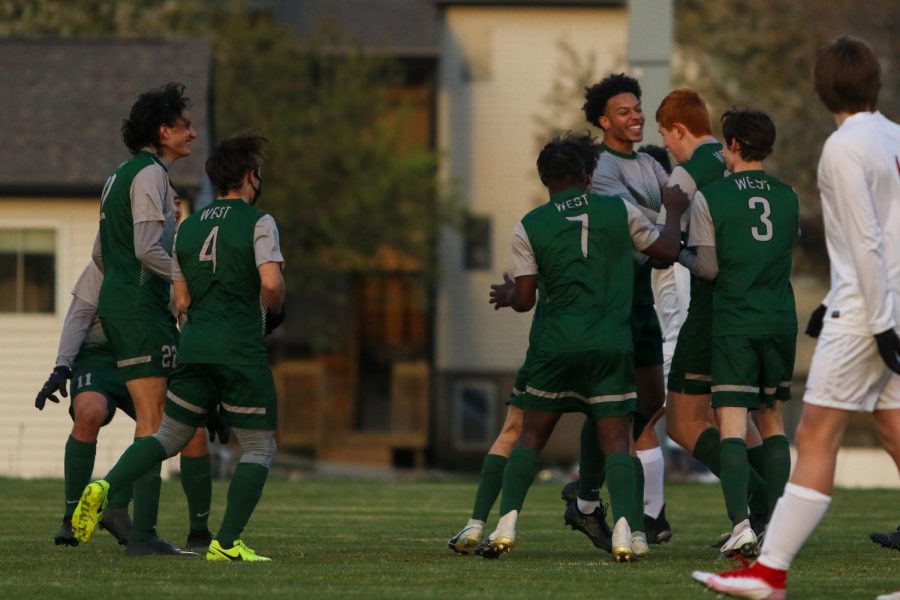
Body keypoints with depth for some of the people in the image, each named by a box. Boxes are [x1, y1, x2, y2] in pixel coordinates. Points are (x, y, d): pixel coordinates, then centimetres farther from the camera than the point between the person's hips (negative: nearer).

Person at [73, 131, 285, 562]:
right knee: (259, 447, 6)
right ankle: (226, 543, -4)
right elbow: (271, 283, -16)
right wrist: (273, 313, 5)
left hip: (194, 346, 5)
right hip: (241, 349, -5)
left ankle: (106, 486, -11)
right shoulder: (257, 222, -3)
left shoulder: (188, 228, 15)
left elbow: (182, 302, 14)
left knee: (169, 435, 14)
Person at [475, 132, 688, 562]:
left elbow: (524, 299, 3)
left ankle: (506, 527, 0)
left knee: (531, 435, 11)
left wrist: (506, 294, 27)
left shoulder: (530, 227, 2)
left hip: (558, 345, 0)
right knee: (616, 442, 1)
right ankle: (625, 530, -16)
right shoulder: (619, 211, 3)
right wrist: (675, 212, 32)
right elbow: (668, 251, 13)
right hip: (612, 344, 0)